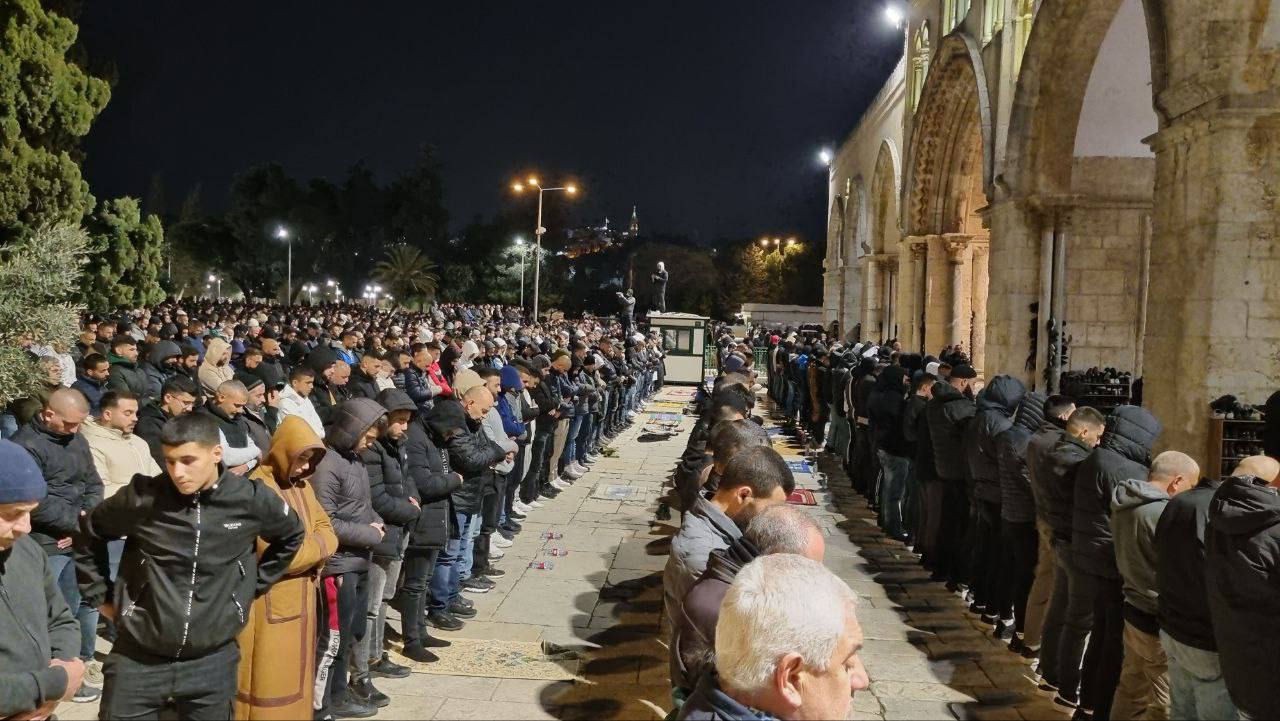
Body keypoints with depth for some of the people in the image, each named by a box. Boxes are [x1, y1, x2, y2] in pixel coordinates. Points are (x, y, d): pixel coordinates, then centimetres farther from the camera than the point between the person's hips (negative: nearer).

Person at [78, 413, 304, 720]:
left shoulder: (250, 499, -8)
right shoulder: (142, 497, -10)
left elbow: (291, 536, 12)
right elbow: (88, 534, 9)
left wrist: (253, 586, 10)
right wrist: (100, 596, 10)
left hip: (212, 660, 1)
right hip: (138, 657, 0)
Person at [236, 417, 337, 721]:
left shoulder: (302, 484, 7)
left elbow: (325, 529, 10)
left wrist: (308, 549, -11)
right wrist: (318, 546, -8)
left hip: (301, 598, 8)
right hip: (270, 602, -8)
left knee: (296, 676, 17)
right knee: (269, 682, 1)